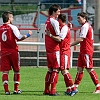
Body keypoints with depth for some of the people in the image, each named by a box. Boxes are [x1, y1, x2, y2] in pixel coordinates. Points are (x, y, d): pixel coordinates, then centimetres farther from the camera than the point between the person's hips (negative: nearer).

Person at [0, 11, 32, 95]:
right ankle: (16, 89, 11)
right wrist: (28, 35, 0)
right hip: (13, 52, -3)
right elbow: (19, 38, -12)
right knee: (16, 71, 11)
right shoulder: (12, 27, -7)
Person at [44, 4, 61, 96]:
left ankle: (46, 90, 17)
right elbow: (58, 36, -15)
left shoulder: (47, 21, 13)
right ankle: (52, 91, -4)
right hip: (55, 49, -8)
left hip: (48, 49, 8)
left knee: (50, 70, 14)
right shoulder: (54, 22, -13)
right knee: (55, 70, -3)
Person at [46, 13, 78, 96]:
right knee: (63, 71, 9)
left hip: (64, 52, -10)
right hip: (63, 51, 10)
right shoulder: (64, 27, 19)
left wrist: (50, 35, -17)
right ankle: (69, 89, 9)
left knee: (64, 70, -15)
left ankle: (73, 88, -17)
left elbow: (59, 39, -23)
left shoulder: (65, 28, -13)